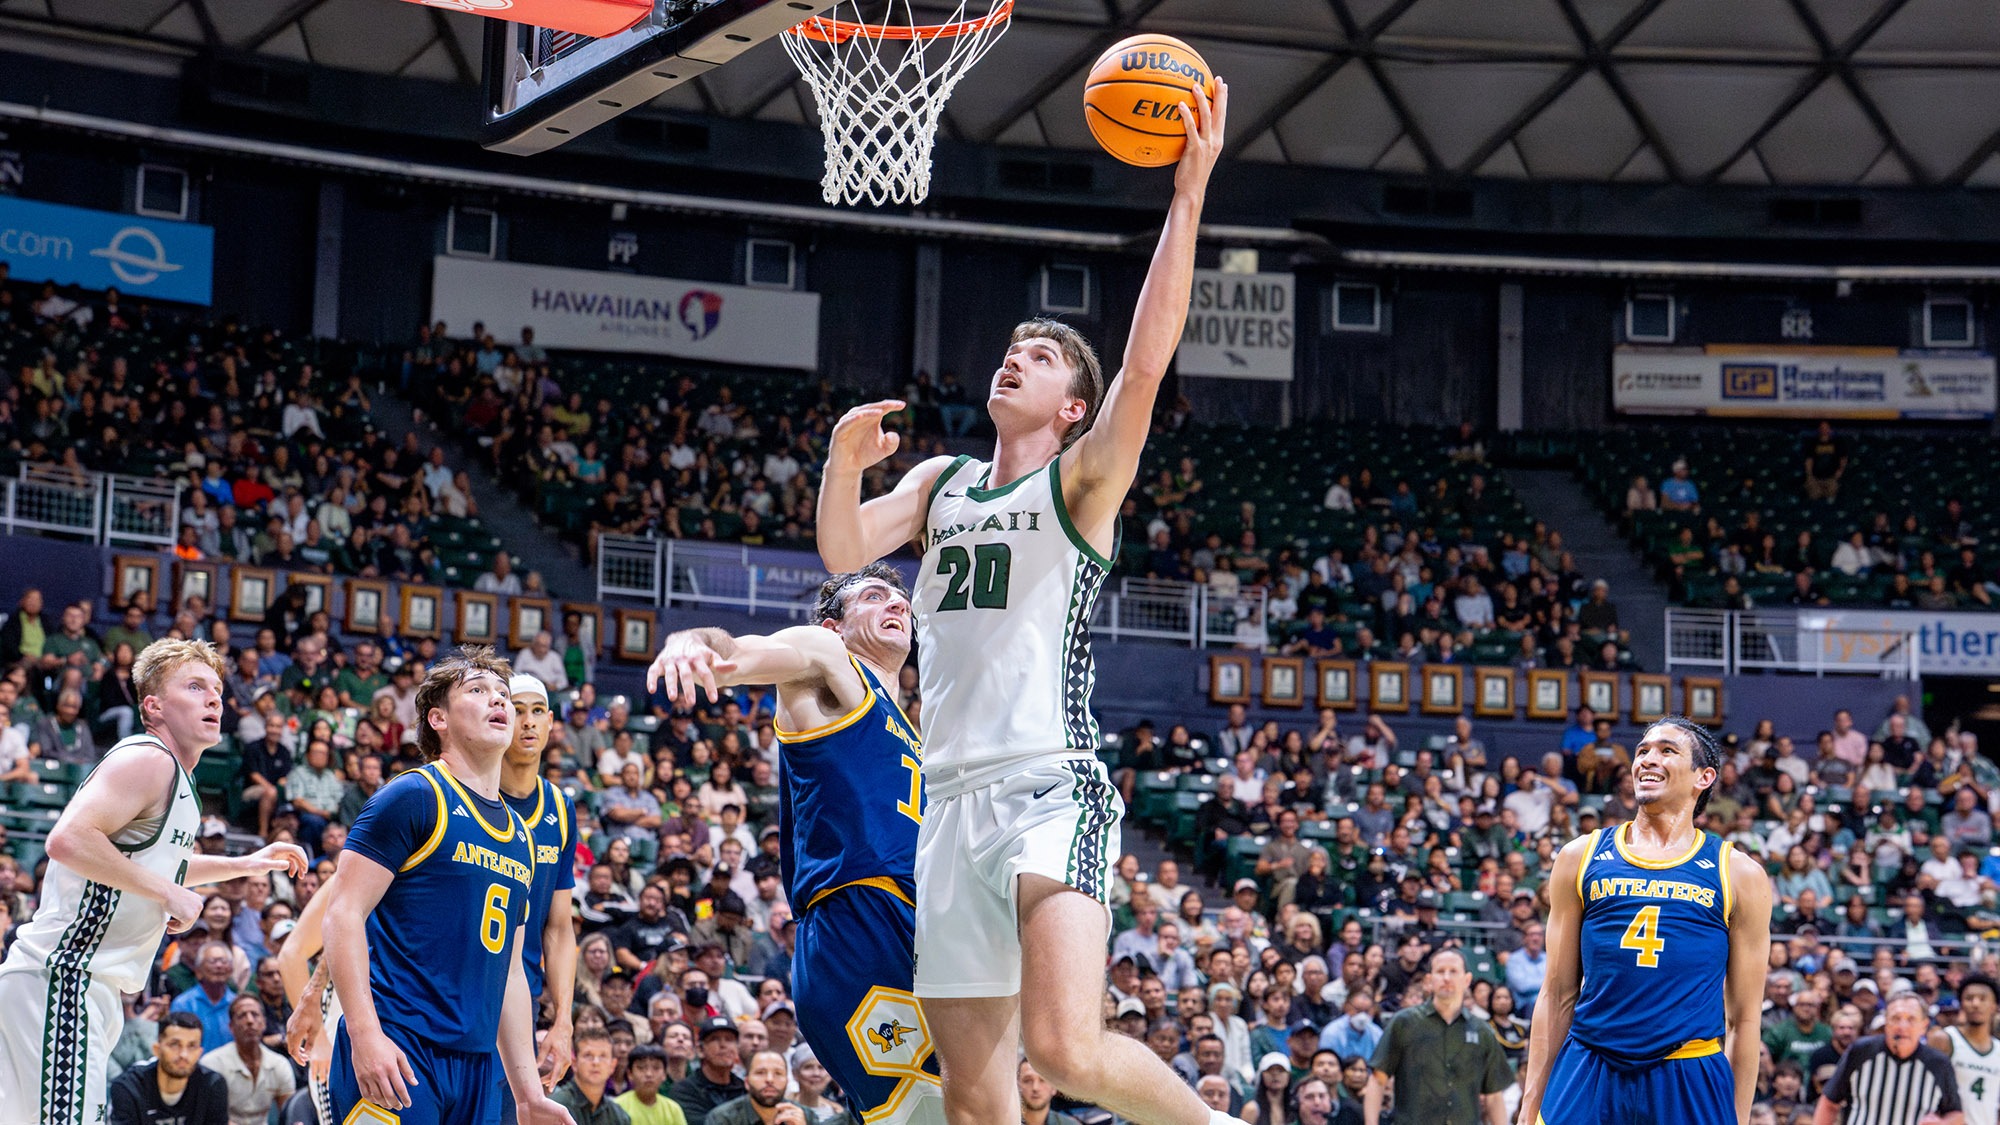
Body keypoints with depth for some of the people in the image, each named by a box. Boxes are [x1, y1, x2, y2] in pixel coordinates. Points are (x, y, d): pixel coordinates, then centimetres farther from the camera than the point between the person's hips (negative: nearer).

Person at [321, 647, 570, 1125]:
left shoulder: (520, 836, 19)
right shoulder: (414, 797, -3)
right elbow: (344, 913, -9)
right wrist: (365, 1034, -20)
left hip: (477, 1065, 8)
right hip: (396, 1050, -7)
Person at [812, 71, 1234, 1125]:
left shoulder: (1084, 479, 3)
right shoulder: (942, 481, 20)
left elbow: (1148, 358, -12)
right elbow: (843, 553, 5)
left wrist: (1188, 194, -17)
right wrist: (845, 462, -14)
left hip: (1052, 790, -6)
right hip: (954, 797, 6)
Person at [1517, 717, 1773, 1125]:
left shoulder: (1739, 874, 6)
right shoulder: (1581, 857, 10)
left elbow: (1744, 1017, 6)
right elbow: (1557, 993, 11)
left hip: (1689, 1089, -1)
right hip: (1587, 1076, 1)